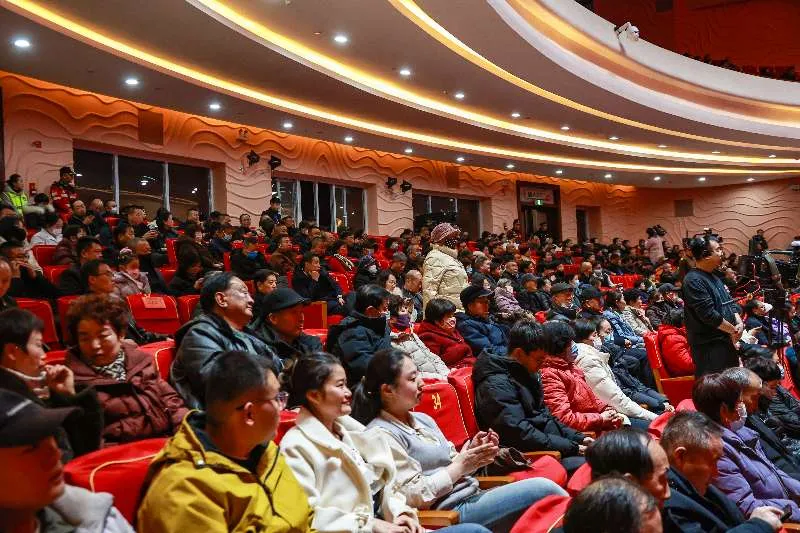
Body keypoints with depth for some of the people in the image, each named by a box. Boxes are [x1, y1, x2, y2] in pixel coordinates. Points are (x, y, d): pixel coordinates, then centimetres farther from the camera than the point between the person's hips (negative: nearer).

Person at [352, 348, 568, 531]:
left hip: (473, 497, 8)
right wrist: (460, 466, -13)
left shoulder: (423, 419, 14)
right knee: (543, 488, -14)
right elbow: (414, 497, -18)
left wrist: (472, 455, -5)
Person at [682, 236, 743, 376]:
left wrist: (739, 323, 0)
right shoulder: (694, 280, -18)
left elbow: (730, 302, 19)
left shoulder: (714, 277, 15)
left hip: (726, 342, 10)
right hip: (709, 347, -10)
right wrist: (733, 330, -11)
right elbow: (709, 314, -23)